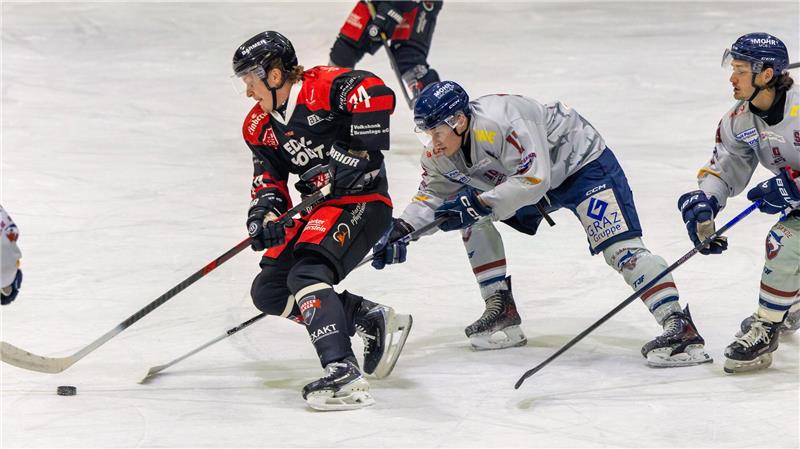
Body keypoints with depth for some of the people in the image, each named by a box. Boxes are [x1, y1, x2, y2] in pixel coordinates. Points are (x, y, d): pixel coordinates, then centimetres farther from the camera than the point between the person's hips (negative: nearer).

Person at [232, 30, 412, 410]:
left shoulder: (322, 86, -14)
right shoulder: (259, 126, 12)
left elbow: (376, 94, -29)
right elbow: (267, 177, 8)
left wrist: (361, 151, -25)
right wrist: (265, 212, -13)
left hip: (361, 198, -10)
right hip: (319, 210, 10)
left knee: (308, 274, -29)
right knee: (268, 291, 4)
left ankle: (343, 374, -38)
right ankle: (373, 321, 6)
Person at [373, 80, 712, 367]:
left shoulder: (498, 121, -35)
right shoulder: (440, 154, -8)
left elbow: (534, 179, -40)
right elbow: (433, 196, 6)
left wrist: (478, 203, -42)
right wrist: (400, 231, -9)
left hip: (582, 162, -9)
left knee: (617, 246, -23)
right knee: (471, 216, 2)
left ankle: (680, 327, -31)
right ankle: (501, 308, 8)